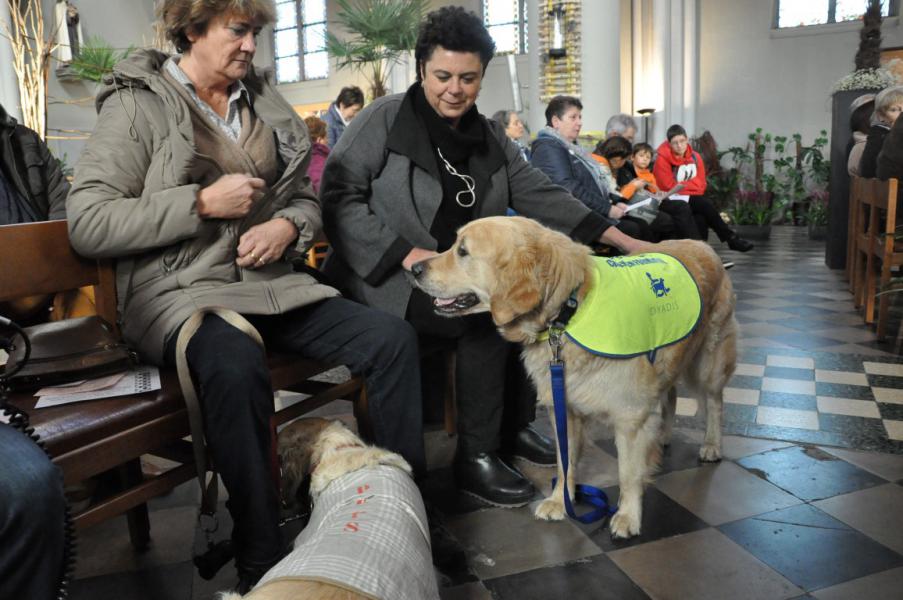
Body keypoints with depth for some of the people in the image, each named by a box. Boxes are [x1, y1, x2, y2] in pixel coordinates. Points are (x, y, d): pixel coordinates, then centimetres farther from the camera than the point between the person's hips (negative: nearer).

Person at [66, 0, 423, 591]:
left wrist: (288, 226, -3)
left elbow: (305, 199, 21)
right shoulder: (138, 105, -1)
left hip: (270, 282, 6)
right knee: (237, 363, -39)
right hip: (179, 292, -5)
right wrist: (203, 203, -14)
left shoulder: (266, 102, 15)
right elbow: (87, 225, -9)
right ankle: (262, 563, -21)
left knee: (393, 336, -15)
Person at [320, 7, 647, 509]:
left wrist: (619, 237, 0)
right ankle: (475, 458, -12)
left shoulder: (491, 138, 10)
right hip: (387, 274, -6)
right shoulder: (385, 119, -7)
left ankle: (515, 427, 6)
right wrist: (407, 253, -23)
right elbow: (338, 196, -14)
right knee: (491, 315, -27)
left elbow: (541, 195, 7)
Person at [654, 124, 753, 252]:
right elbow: (670, 187, -14)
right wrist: (692, 185, -7)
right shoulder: (663, 159, -11)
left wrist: (684, 186, -14)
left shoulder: (695, 157, 5)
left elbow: (700, 184, 5)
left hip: (691, 200, 5)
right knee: (706, 204, -25)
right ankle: (731, 238, -16)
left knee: (700, 218, -29)